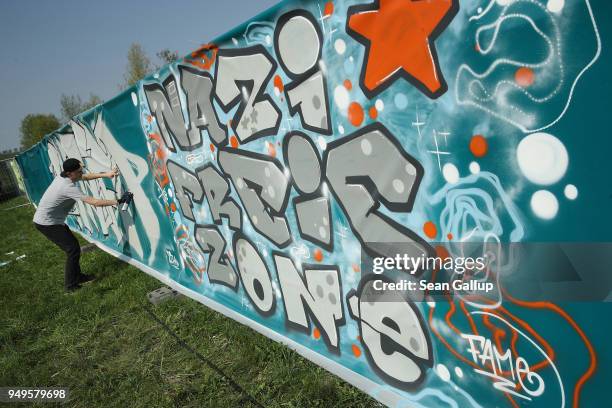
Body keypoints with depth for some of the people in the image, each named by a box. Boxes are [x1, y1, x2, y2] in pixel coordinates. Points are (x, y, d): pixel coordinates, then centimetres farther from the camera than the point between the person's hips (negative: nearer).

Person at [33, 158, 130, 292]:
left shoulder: (63, 176, -2)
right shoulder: (68, 187, -29)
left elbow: (87, 176, 11)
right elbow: (94, 202, -30)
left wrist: (106, 175, 0)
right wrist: (117, 202, -26)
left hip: (49, 220, 9)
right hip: (47, 224, -9)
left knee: (73, 246, 15)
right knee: (73, 249, -5)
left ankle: (78, 276, 26)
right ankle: (70, 285, 5)